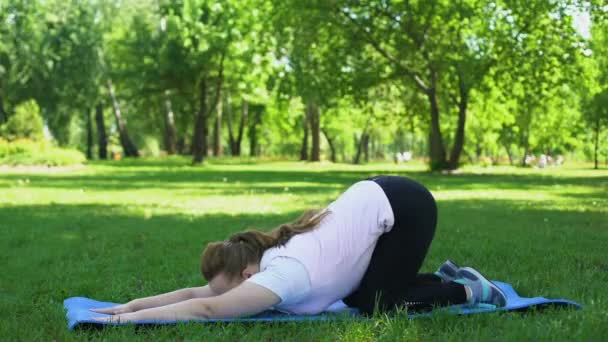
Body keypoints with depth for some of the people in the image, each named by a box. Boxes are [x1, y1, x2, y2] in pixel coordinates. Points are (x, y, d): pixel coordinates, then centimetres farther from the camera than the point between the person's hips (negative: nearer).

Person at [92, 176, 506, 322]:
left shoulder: (283, 275, -24)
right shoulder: (266, 260, -2)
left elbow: (206, 308, -30)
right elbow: (195, 291, 2)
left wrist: (133, 319, -28)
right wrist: (133, 304, -4)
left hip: (403, 206, -8)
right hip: (374, 199, 8)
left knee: (376, 304, -4)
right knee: (357, 297, 14)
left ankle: (467, 290, 11)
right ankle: (447, 276, 26)